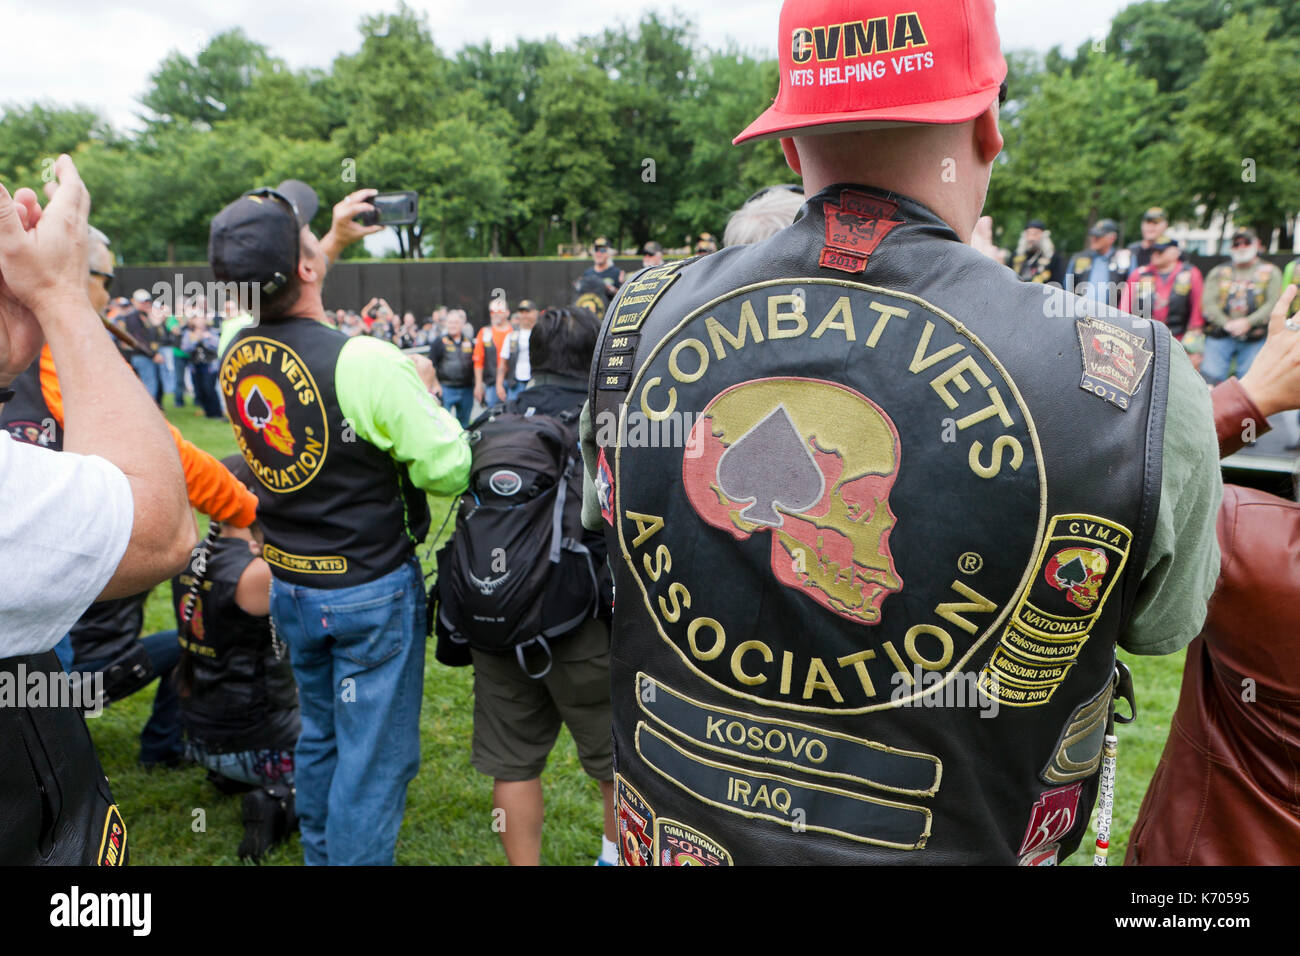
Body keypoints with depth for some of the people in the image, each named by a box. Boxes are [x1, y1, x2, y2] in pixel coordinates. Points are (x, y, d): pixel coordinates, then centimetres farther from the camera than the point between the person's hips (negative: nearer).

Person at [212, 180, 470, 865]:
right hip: (372, 591, -7)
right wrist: (423, 390, -5)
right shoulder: (366, 362, -26)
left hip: (288, 584, 7)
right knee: (374, 755, 8)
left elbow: (273, 299, 20)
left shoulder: (234, 347, -5)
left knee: (319, 736, 25)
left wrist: (335, 241, 21)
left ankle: (320, 855, 44)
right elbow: (450, 472, -21)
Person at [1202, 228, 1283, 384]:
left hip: (1254, 340, 0)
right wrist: (1226, 324, -12)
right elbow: (1208, 303, 2)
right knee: (1210, 379, -9)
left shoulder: (1270, 272, 12)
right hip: (1219, 337, 0)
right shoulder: (1218, 272, 14)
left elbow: (1273, 304, 0)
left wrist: (1247, 322, -14)